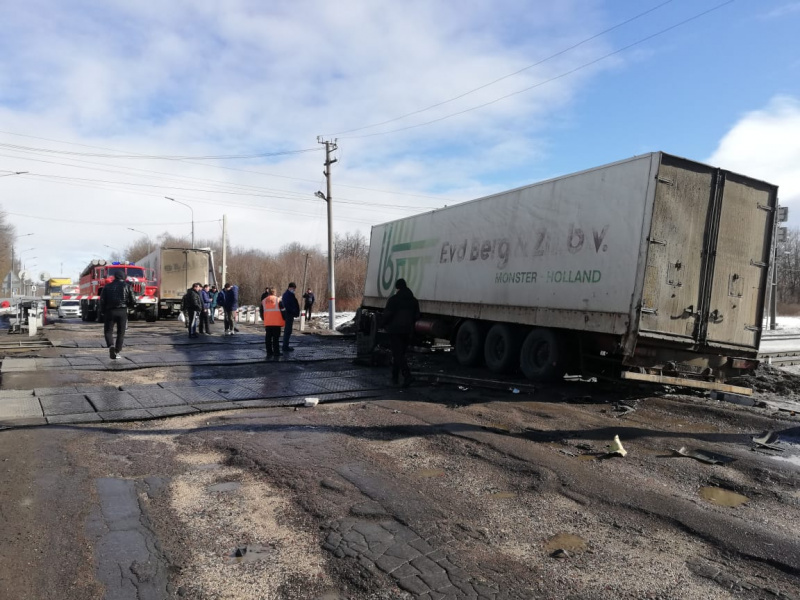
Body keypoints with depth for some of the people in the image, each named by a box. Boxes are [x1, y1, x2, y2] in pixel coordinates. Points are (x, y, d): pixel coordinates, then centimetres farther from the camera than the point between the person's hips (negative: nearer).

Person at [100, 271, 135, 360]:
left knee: (108, 331, 8)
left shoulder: (107, 287, 10)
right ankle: (117, 351, 5)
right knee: (121, 332, 9)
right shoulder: (127, 286, 5)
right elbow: (133, 301, -1)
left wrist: (104, 311, 12)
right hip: (122, 311, -1)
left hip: (110, 311, 1)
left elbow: (102, 300, 1)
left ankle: (111, 345, -19)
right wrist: (128, 305, 19)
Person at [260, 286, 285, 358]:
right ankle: (276, 352, 4)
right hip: (277, 322, -3)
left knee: (268, 338, 10)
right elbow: (283, 311, -5)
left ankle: (269, 352, 10)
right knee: (276, 338, 3)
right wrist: (283, 320, 8)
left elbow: (261, 311, 13)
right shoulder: (278, 300, -3)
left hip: (267, 323, 3)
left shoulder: (263, 301, 9)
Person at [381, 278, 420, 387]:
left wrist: (385, 325, 4)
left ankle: (407, 375, -24)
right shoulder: (414, 301, 9)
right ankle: (395, 377, 22)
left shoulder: (393, 299, -10)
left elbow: (387, 314, -13)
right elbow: (417, 316, 11)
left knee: (397, 354, -8)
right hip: (407, 331, 6)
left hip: (395, 330, -6)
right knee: (400, 353, 16)